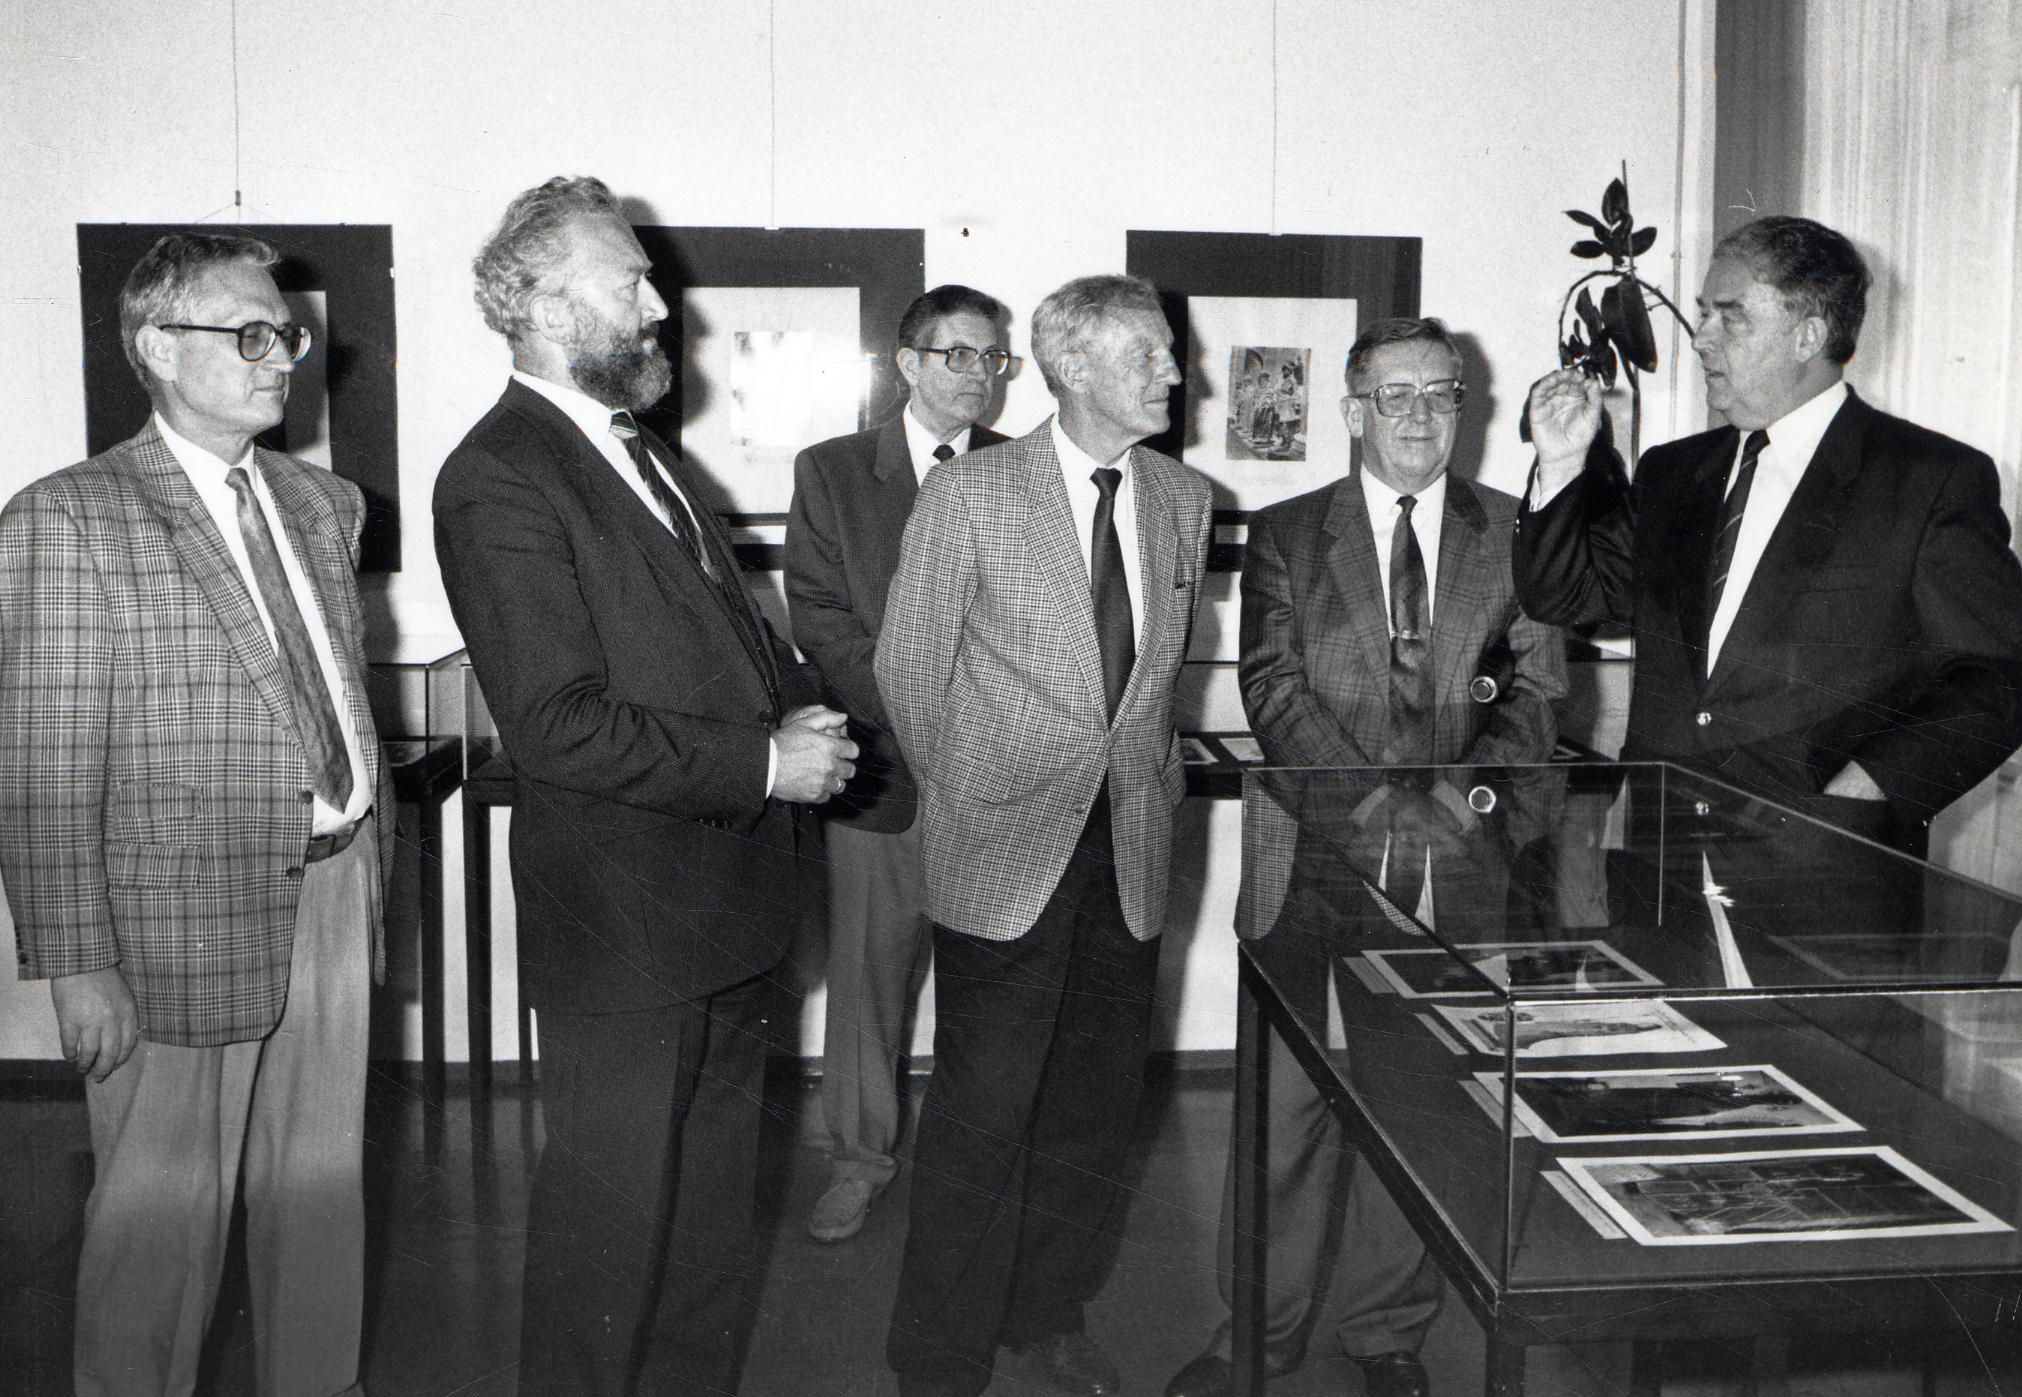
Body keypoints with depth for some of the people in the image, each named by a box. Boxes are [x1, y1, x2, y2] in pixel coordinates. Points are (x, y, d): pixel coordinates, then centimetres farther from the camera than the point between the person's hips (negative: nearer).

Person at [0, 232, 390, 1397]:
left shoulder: (325, 503, 12)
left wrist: (375, 864, 12)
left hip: (335, 893, 6)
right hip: (187, 913, -6)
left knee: (324, 1182, 17)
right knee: (166, 1203, 6)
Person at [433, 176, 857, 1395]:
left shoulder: (648, 455, 14)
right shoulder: (501, 482, -16)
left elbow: (730, 630, 23)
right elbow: (558, 726, -23)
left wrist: (802, 709, 2)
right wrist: (764, 764, -19)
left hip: (729, 906, 9)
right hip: (625, 927, -9)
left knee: (715, 1210, 22)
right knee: (613, 1222, 6)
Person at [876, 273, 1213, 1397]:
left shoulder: (1183, 500, 8)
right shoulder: (972, 492, -7)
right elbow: (910, 668, -1)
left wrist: (1156, 781, 12)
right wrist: (970, 797, 4)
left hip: (1132, 857, 5)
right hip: (1007, 851, -5)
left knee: (1101, 1103, 13)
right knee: (984, 1114, -1)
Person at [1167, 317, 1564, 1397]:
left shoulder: (1513, 532, 10)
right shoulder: (1284, 535, 6)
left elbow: (1539, 683, 3)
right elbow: (1272, 693, -4)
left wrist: (1474, 784, -16)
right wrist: (1385, 800, -15)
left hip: (1455, 864, 1)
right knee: (1289, 1098, 2)